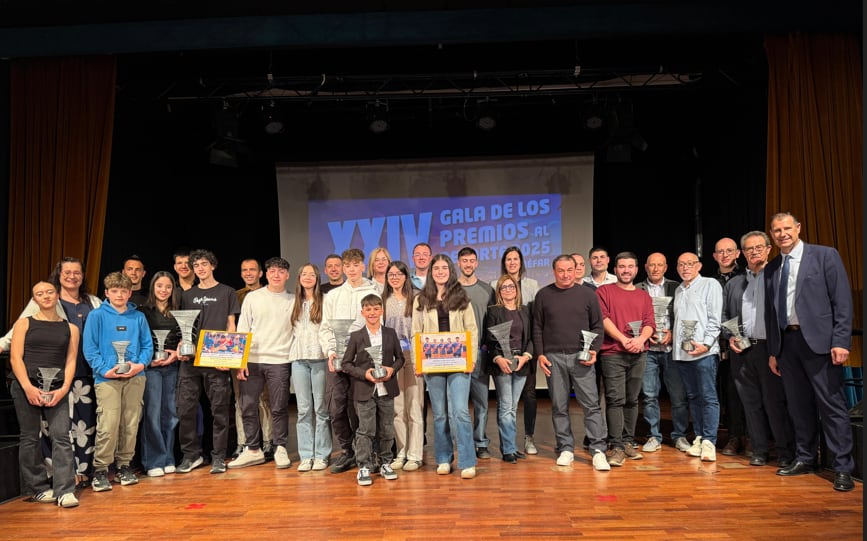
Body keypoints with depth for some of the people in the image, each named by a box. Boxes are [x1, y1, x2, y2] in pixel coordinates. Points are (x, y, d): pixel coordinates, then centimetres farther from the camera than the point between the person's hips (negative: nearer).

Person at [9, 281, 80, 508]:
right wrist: (28, 388, -12)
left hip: (56, 389, 0)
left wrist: (64, 389, -7)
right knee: (30, 438, 5)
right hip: (26, 386, 0)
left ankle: (65, 490, -9)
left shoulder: (70, 328, 11)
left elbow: (71, 361, 7)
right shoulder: (24, 323, 8)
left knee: (61, 436, -9)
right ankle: (38, 488, 17)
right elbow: (15, 357, 0)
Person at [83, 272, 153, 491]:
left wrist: (141, 364, -8)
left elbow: (148, 345, 10)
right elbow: (89, 348, -2)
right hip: (107, 378, -3)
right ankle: (100, 470, 4)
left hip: (135, 377, 3)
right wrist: (104, 370, -13)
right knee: (108, 425, -8)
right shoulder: (97, 316, 3)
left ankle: (124, 465, 20)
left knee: (131, 425, 7)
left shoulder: (138, 317, 10)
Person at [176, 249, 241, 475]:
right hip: (189, 360, 3)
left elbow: (231, 326, 4)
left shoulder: (226, 292, 7)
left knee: (220, 409, -1)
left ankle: (218, 457, 8)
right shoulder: (187, 295, 16)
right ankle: (191, 454, 15)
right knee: (186, 408, 2)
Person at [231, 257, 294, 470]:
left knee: (279, 408, 1)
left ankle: (281, 449, 14)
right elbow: (242, 331, 5)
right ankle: (253, 450, 16)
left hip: (280, 361, -1)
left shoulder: (293, 301, 6)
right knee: (248, 406, 4)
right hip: (252, 360, 1)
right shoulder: (252, 298, 7)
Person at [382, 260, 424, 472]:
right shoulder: (383, 301, 12)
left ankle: (415, 455, 6)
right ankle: (401, 453, 15)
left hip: (412, 357, -3)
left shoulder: (415, 299, 1)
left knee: (414, 406, -1)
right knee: (397, 408, 7)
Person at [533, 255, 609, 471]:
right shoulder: (543, 295, 8)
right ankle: (566, 449, 16)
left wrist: (594, 350, -5)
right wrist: (540, 354, 1)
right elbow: (537, 328, 9)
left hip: (581, 357, 0)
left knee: (591, 404, -4)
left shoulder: (588, 295, 7)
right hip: (553, 357, 1)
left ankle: (598, 451, 2)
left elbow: (597, 326, 9)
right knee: (559, 406, 5)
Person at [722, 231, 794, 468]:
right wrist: (730, 337, 3)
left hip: (771, 348, -4)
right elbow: (724, 314, 18)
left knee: (775, 401, -2)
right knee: (751, 402, 8)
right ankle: (759, 450, 17)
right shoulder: (734, 283, 15)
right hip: (742, 351, 4)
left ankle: (786, 451, 10)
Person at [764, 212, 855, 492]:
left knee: (832, 405, -1)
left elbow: (842, 300, -5)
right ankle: (804, 459, 23)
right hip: (786, 342, 5)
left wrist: (841, 341, -13)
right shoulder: (771, 268, 13)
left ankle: (842, 468, 7)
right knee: (798, 406, 11)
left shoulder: (825, 255, 0)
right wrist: (772, 351, 12)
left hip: (819, 341, -5)